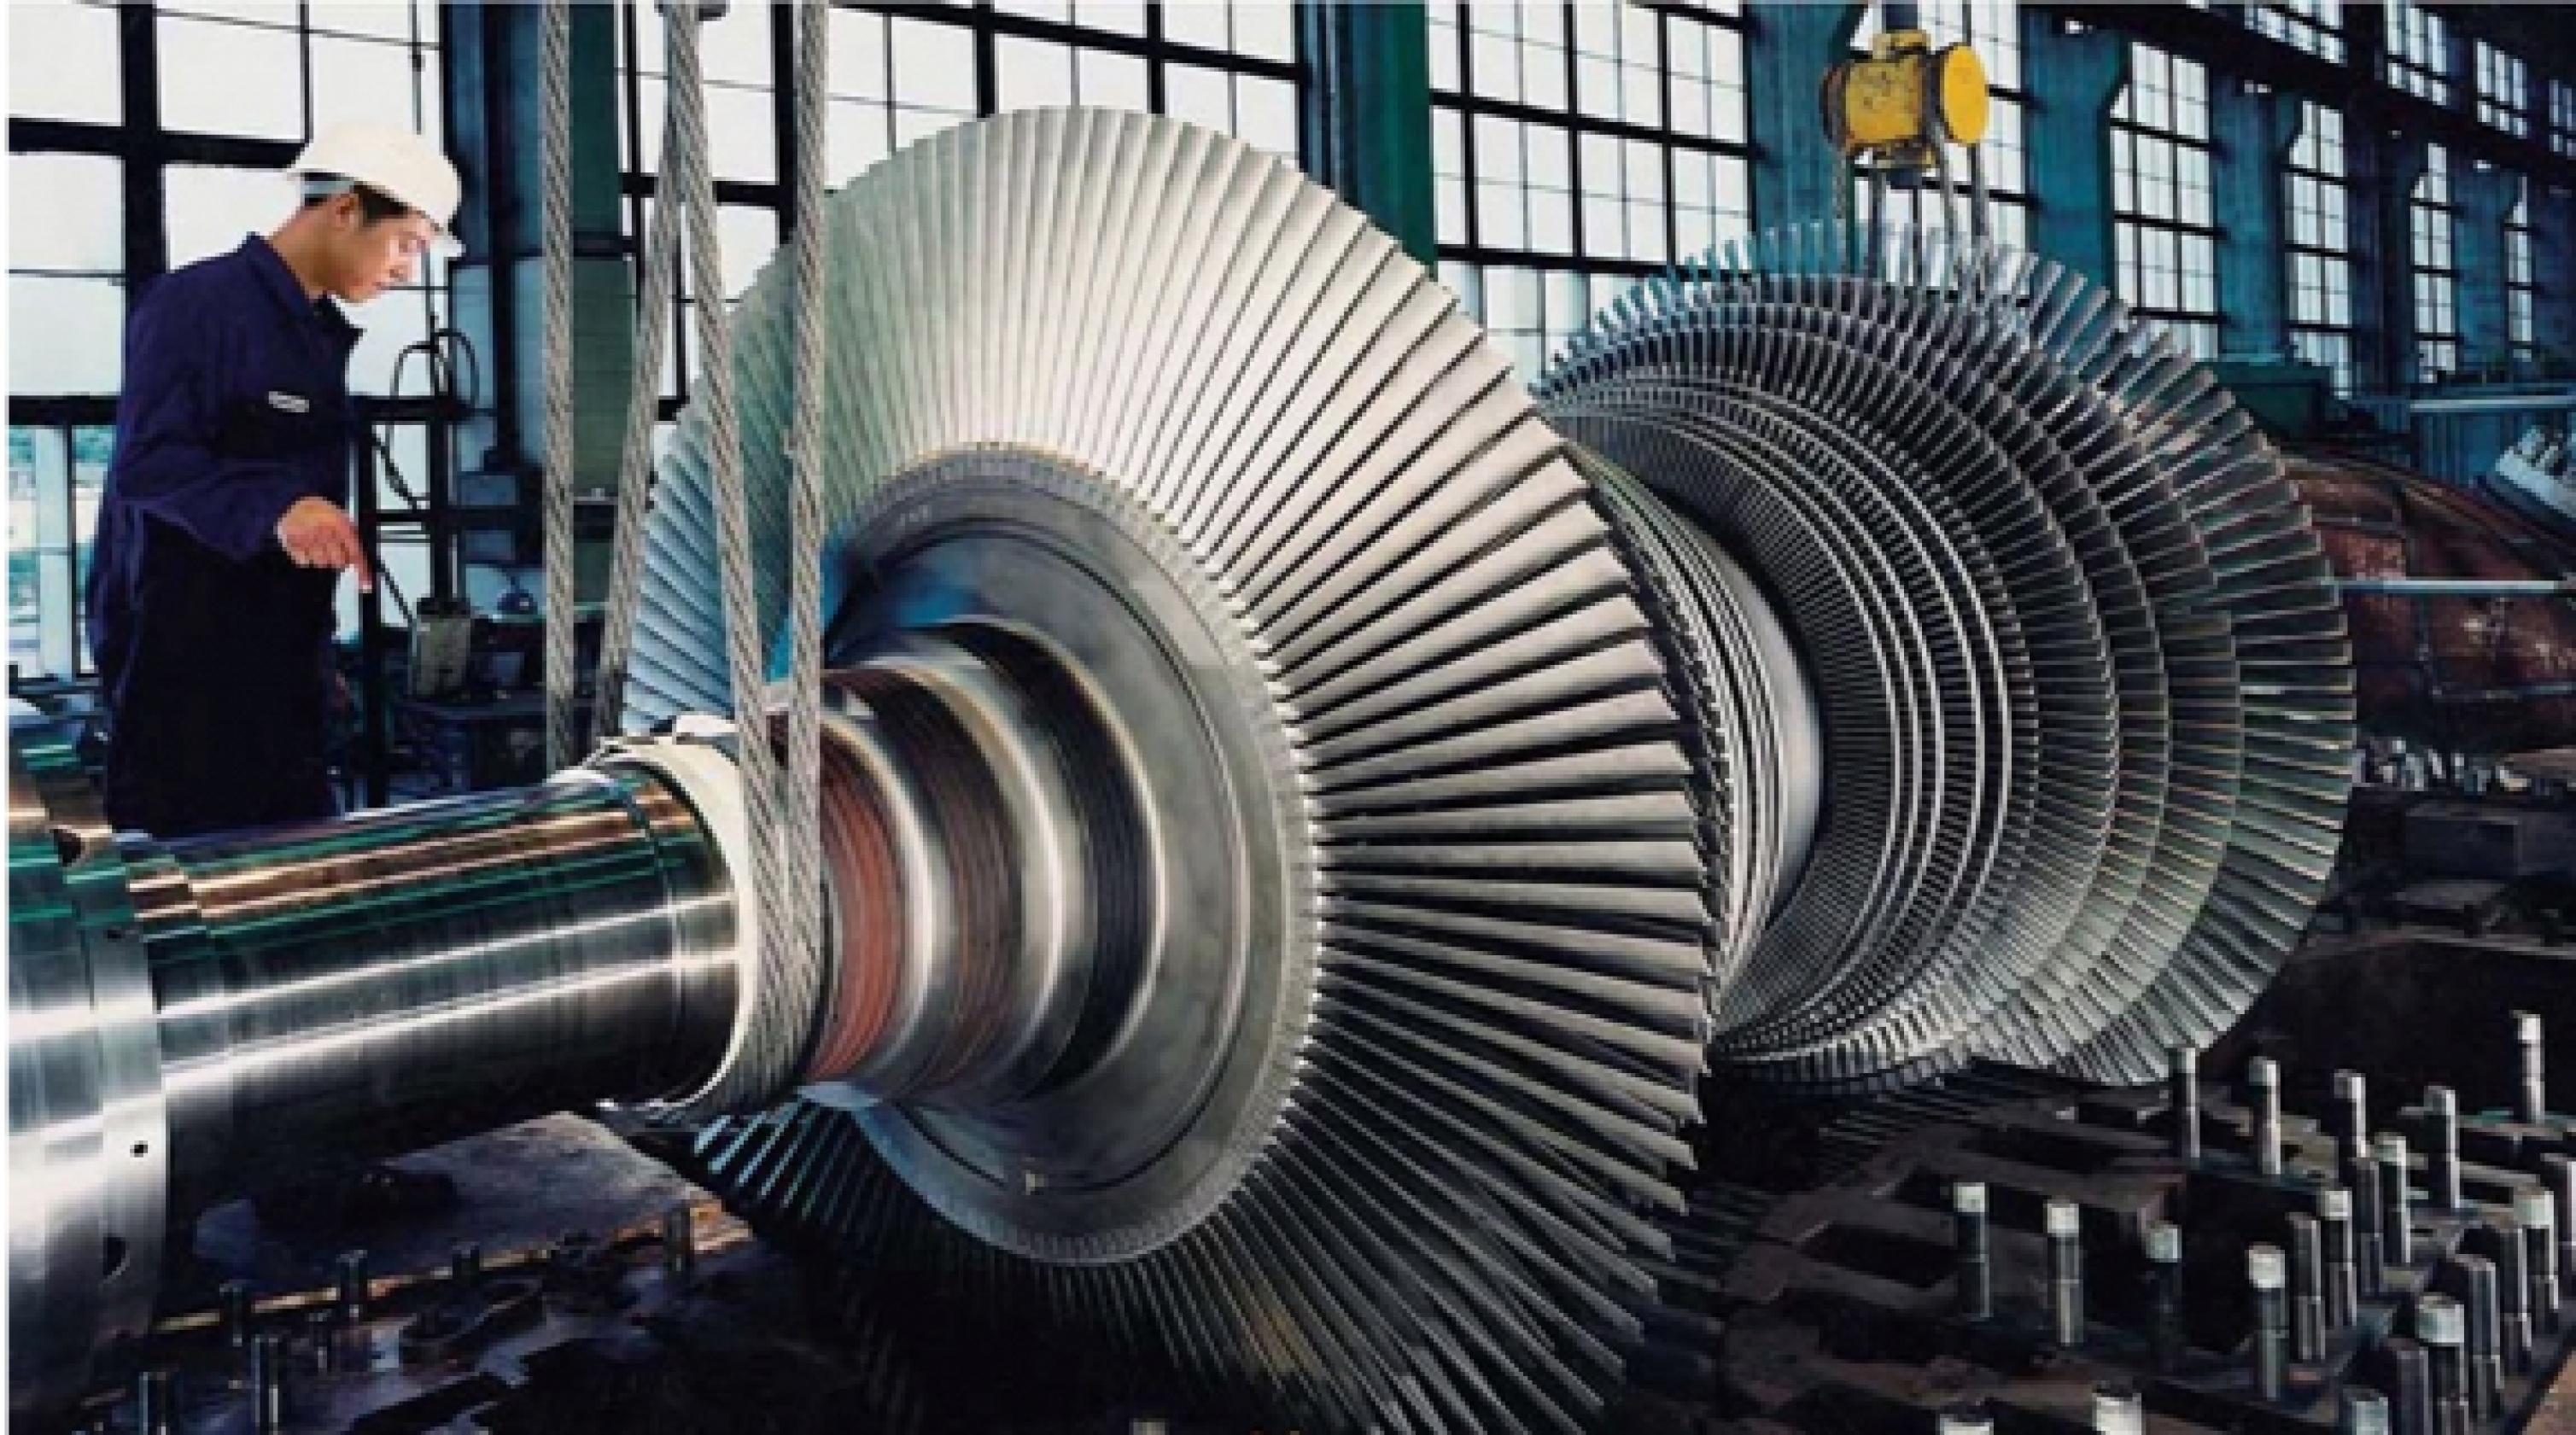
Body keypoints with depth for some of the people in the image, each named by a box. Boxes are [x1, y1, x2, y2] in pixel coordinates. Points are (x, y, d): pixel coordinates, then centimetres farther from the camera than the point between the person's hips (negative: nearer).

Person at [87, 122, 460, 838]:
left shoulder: (330, 335, 15)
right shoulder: (193, 303, -11)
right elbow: (147, 463, -20)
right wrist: (275, 506, -37)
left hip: (287, 656, 8)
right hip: (183, 659, -8)